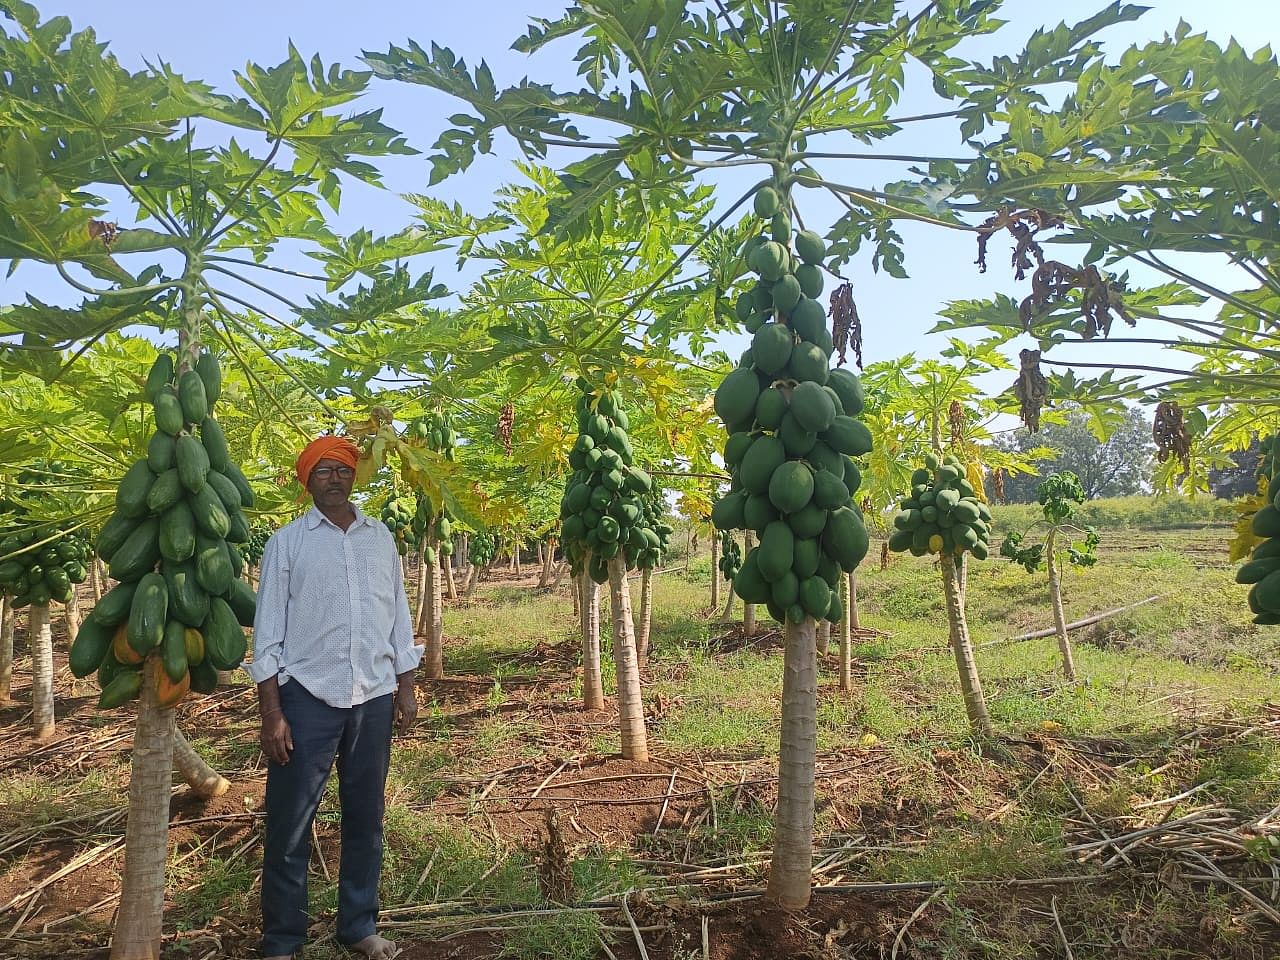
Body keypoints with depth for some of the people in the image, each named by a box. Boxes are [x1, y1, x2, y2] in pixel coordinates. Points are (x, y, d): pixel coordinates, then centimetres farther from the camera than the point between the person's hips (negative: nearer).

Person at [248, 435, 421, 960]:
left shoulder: (380, 537, 8)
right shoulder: (287, 542, -1)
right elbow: (268, 631, -3)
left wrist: (406, 688, 8)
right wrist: (271, 712, -7)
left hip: (374, 698, 3)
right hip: (307, 697, -3)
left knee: (365, 819, 12)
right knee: (289, 825, 6)